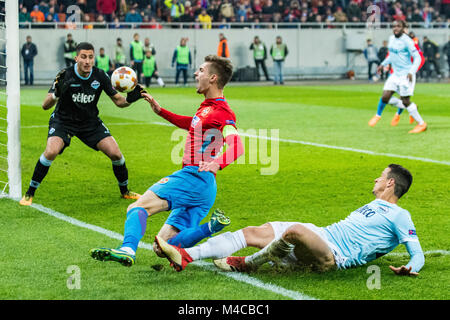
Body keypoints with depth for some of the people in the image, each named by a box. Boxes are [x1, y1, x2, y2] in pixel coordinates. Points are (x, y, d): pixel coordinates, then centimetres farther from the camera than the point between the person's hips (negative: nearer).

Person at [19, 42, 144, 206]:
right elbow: (45, 105, -28)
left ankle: (125, 191, 18)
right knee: (51, 151, -29)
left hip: (90, 122, 3)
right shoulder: (65, 75, -23)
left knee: (115, 153, -9)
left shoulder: (100, 76, -13)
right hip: (63, 120, -3)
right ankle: (30, 193, -11)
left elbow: (118, 101, -4)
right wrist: (56, 93, -49)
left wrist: (130, 99, -27)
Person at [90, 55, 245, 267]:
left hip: (194, 177, -10)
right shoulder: (208, 106, 22)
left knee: (138, 207, -21)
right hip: (204, 187, 10)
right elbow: (190, 124, 43)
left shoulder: (222, 112, -9)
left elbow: (237, 147, -25)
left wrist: (217, 164, -43)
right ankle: (212, 227, -9)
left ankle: (128, 249, -43)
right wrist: (159, 110, 38)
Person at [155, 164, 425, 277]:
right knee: (252, 232, -4)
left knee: (295, 231, -39)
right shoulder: (373, 206, 30)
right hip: (321, 237, 9)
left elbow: (417, 253, -6)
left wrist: (411, 268, -25)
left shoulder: (399, 216, 3)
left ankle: (247, 264, -15)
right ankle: (184, 257, -12)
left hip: (334, 257, -9)